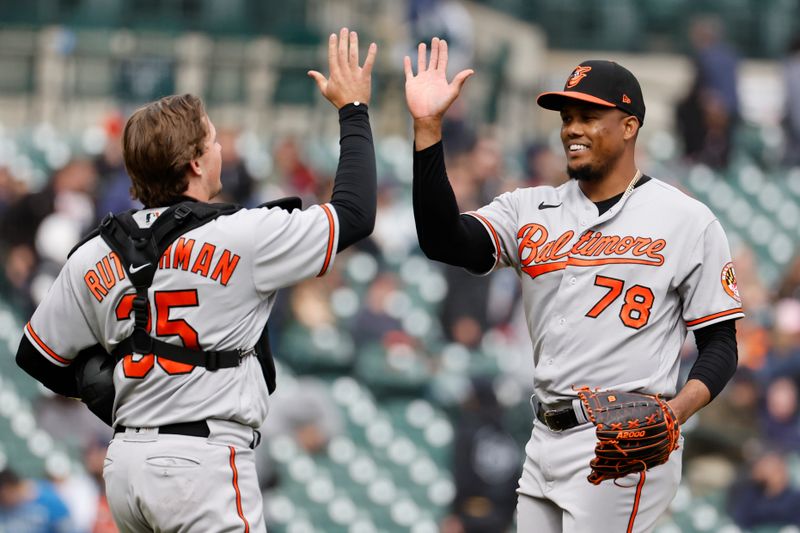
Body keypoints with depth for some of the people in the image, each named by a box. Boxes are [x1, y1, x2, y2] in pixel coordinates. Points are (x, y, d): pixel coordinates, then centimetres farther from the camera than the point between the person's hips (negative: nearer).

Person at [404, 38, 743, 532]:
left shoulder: (687, 221, -2)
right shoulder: (532, 210, 10)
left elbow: (720, 343, -1)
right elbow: (444, 241, -6)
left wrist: (676, 410, -20)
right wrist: (427, 127, -14)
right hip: (545, 444, 6)